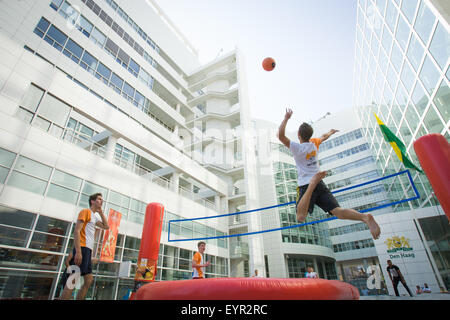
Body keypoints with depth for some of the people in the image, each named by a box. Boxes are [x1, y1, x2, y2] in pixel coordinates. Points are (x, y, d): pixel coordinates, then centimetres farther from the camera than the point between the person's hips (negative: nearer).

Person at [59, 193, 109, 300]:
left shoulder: (95, 217, 22)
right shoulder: (86, 211, -4)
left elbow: (106, 227, 24)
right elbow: (76, 231, -14)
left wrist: (101, 212, 17)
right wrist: (78, 252, -23)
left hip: (88, 250, 10)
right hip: (82, 248, -9)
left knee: (89, 280, 9)